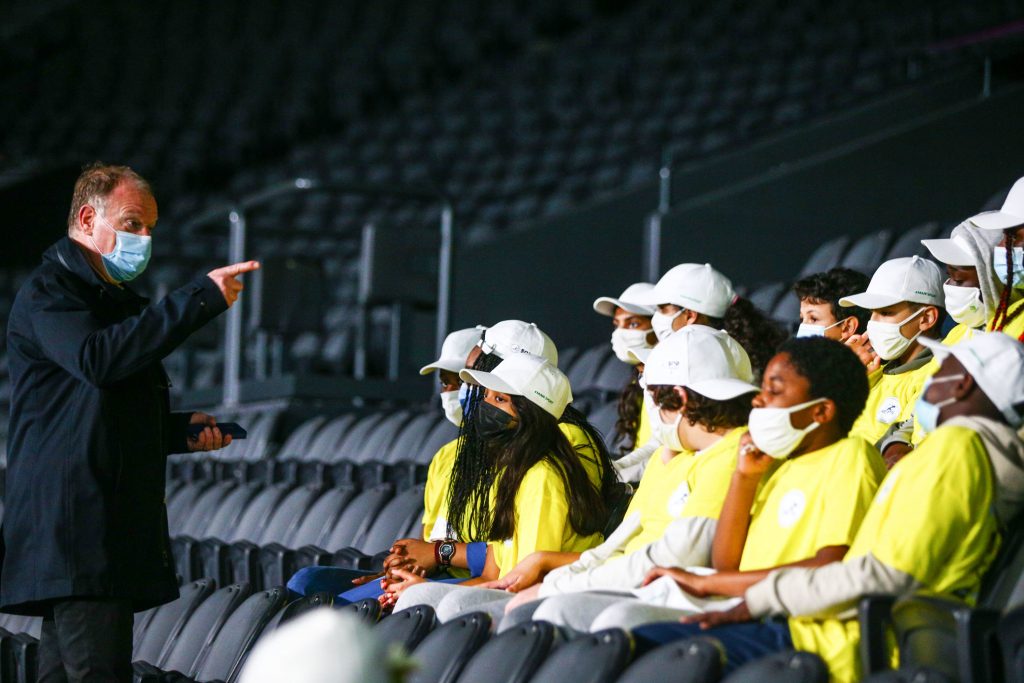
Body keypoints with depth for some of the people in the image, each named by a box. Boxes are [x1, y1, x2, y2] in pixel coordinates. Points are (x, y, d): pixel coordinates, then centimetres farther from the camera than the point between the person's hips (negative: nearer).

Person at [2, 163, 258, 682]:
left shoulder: (119, 303, 27)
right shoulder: (47, 293, -4)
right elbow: (97, 359, -25)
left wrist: (182, 431, 14)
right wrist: (201, 299, -24)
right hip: (73, 532, -9)